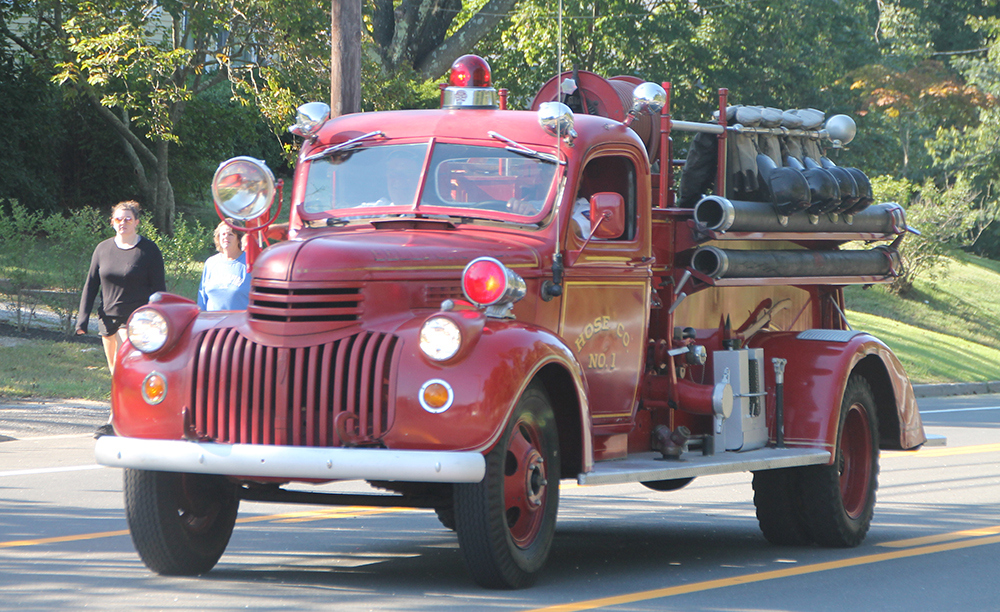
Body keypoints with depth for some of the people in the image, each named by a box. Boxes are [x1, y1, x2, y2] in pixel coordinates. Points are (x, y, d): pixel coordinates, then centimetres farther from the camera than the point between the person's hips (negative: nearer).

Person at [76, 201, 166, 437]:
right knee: (115, 372, 10)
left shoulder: (148, 251, -3)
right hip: (108, 318, 5)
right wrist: (83, 318, 3)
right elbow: (90, 284, 11)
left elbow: (158, 289, -2)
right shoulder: (103, 249, 8)